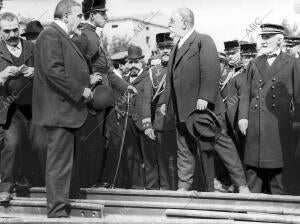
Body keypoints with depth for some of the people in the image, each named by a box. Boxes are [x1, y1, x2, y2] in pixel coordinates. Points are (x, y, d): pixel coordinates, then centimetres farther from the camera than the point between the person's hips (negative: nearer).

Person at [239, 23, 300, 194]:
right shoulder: (254, 64, 14)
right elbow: (247, 93, 11)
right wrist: (243, 116, 0)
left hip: (279, 126, -2)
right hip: (255, 126, 3)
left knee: (275, 166, 3)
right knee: (253, 165, 4)